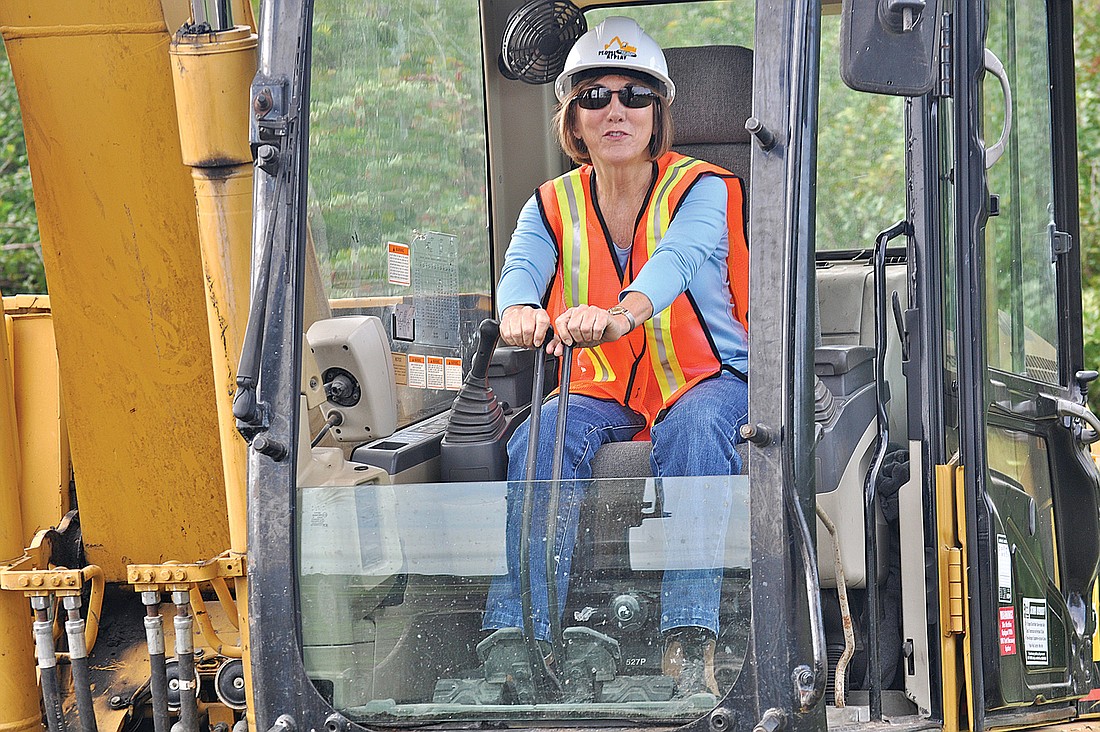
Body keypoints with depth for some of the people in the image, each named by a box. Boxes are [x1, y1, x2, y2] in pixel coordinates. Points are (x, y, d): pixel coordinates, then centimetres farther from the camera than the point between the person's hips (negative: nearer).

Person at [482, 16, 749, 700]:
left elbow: (677, 259, -30)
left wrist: (621, 313, -54)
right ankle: (514, 636, -29)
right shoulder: (553, 206, 5)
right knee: (539, 445, -27)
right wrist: (519, 310, -44)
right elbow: (523, 266, -16)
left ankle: (690, 645, -41)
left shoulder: (702, 189, -7)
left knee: (694, 429, -36)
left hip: (708, 379, -3)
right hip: (602, 390, 3)